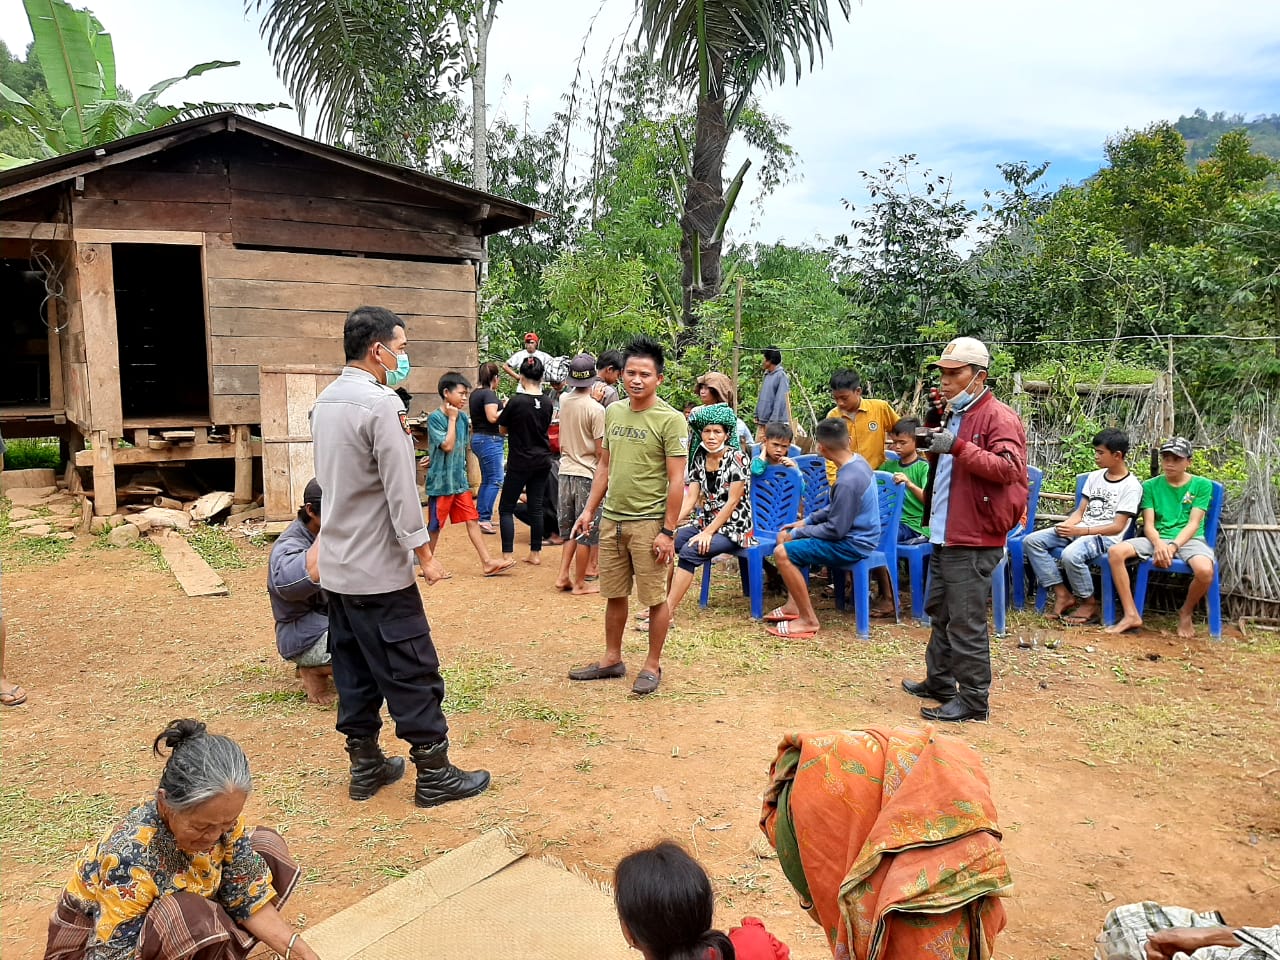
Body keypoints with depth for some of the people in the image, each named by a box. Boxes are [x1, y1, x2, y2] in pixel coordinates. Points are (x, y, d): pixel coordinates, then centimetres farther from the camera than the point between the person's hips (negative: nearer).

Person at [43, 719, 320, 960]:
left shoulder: (220, 816, -19)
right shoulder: (129, 856, -36)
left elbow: (249, 896, -11)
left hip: (165, 924, 6)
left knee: (265, 846, -6)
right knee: (187, 916, -36)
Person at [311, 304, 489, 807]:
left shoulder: (325, 401, 9)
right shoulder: (381, 404, -18)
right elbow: (401, 489, -20)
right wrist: (424, 552, -12)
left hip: (337, 564, 9)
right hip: (380, 567, -9)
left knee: (354, 669, 15)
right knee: (413, 671, 1)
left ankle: (365, 766, 24)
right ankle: (433, 774, 10)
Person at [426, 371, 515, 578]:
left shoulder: (463, 417, 7)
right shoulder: (435, 418, -14)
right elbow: (447, 446, -22)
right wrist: (452, 418, -17)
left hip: (460, 480, 7)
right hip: (440, 481, -7)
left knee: (472, 520, 5)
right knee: (435, 526, 5)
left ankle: (487, 562, 6)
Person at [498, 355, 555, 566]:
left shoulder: (516, 401, -15)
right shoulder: (547, 403, -1)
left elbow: (503, 430, -3)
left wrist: (506, 410, 12)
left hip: (520, 462, -5)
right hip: (542, 461, 5)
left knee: (506, 508, 4)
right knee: (535, 507, 12)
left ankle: (507, 556, -1)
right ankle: (535, 553, 17)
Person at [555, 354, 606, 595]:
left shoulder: (564, 401, 1)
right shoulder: (596, 409, -16)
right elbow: (600, 450, -15)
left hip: (566, 471, 6)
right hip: (587, 474, -6)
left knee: (570, 529, 18)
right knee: (586, 531, 5)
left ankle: (563, 575, 14)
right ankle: (579, 583, 12)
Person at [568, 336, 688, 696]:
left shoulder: (671, 420, -11)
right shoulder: (613, 412, 8)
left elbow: (676, 480, -13)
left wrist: (668, 531, -15)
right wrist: (589, 510, 11)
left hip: (648, 522, -6)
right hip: (611, 519, 6)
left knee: (655, 598, 5)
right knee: (614, 594, 16)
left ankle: (652, 665, 20)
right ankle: (612, 659, 30)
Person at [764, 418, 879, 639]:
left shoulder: (847, 481, -29)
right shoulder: (858, 461, 1)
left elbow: (836, 530, -23)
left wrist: (797, 533, -12)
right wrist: (807, 520, 9)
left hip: (853, 544, -10)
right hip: (854, 532, 10)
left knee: (782, 553, -18)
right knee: (784, 537, 15)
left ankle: (809, 620, -9)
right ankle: (794, 604, 17)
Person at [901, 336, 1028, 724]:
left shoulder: (999, 418, -11)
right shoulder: (954, 414, 17)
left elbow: (1008, 468, -25)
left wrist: (956, 447, -31)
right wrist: (933, 442, 11)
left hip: (973, 539, -10)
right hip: (944, 534, 10)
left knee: (966, 622, -5)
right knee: (939, 612, 19)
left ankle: (973, 700, 5)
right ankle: (938, 681, 33)